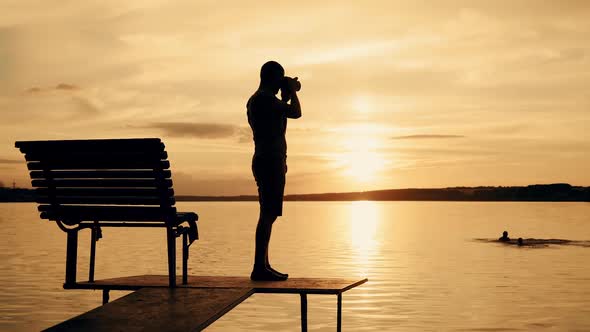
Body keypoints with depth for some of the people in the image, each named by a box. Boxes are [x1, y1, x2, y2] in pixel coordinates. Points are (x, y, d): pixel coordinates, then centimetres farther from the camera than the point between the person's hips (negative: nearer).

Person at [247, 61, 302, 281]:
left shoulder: (255, 100, 20)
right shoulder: (265, 98, -13)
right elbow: (296, 113, -16)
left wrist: (286, 96, 26)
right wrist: (292, 91, 1)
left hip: (266, 161, 11)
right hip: (270, 161, -11)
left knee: (268, 214, 11)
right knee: (268, 214, -13)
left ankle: (263, 266, 14)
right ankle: (259, 267, -15)